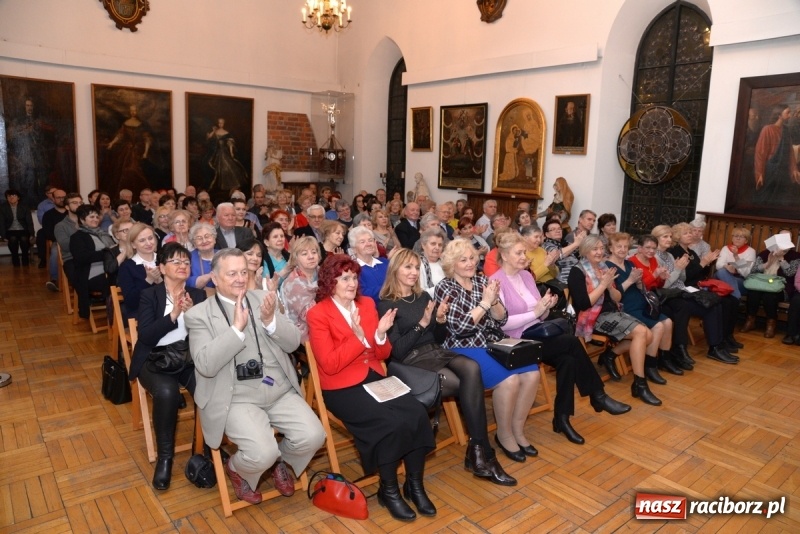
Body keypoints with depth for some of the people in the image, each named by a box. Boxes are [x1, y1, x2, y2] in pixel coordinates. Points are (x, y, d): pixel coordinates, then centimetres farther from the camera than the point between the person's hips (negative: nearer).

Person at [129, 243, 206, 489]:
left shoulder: (198, 295, 9)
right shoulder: (149, 295, 2)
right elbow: (146, 336, -11)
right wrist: (173, 315, -22)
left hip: (189, 359, 2)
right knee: (167, 391, -35)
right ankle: (164, 456, -11)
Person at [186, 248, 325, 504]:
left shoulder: (262, 298, 7)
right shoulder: (199, 314, -3)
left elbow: (293, 343, 4)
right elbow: (206, 365, -15)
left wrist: (270, 320, -15)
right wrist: (237, 328, -22)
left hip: (281, 391, 4)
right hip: (237, 399, -4)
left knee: (313, 437, -14)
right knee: (262, 453, -23)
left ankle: (279, 459, 21)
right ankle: (236, 468, 15)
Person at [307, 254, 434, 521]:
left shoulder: (367, 304, 9)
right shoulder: (317, 314, -7)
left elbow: (383, 354, 11)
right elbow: (330, 364, -15)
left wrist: (380, 335, -10)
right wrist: (358, 338, -23)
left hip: (375, 378, 6)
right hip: (342, 388, -5)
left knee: (418, 414, -19)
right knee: (391, 423, -27)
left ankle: (414, 484, 0)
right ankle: (388, 490, -3)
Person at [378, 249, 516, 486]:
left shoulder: (423, 296, 16)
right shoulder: (386, 305, -2)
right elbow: (397, 351, -11)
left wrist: (441, 320, -3)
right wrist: (422, 323, -18)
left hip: (436, 352, 5)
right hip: (412, 361, -5)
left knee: (472, 369, -28)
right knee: (469, 384, -26)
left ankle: (477, 451, -24)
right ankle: (482, 452, -12)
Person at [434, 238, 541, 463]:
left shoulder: (482, 280, 8)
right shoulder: (445, 288, -8)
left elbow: (501, 319, 7)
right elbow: (458, 327, -19)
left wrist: (493, 300, -13)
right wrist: (485, 302, -20)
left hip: (494, 343, 6)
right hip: (464, 349, -6)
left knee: (531, 373, -13)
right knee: (509, 380, -25)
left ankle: (518, 429, 6)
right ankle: (504, 435, -1)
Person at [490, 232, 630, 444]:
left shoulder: (527, 276, 13)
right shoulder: (496, 282, -10)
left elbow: (541, 317, 15)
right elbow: (502, 323, -19)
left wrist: (546, 308, -7)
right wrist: (535, 311, -21)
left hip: (537, 334, 7)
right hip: (516, 342, -7)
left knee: (567, 359, -22)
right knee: (571, 341, -23)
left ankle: (562, 418, -11)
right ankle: (598, 396, -8)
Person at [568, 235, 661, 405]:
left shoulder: (604, 268, 14)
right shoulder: (577, 272, -9)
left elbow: (617, 299, 12)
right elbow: (583, 304, -20)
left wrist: (610, 286, -8)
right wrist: (603, 285, -17)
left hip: (613, 313, 8)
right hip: (595, 318, -8)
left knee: (648, 335, -8)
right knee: (641, 332, -23)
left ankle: (609, 355, 6)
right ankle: (639, 384, -18)